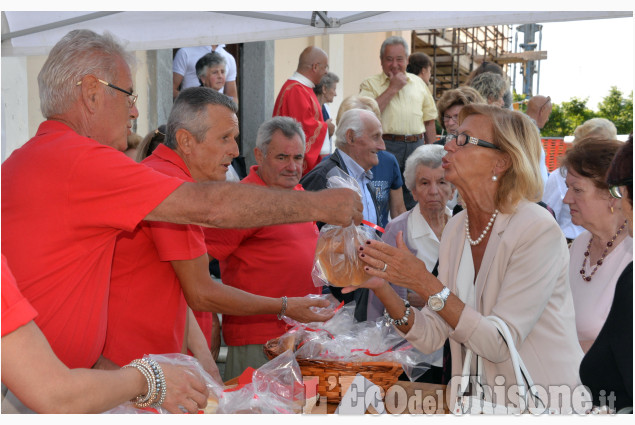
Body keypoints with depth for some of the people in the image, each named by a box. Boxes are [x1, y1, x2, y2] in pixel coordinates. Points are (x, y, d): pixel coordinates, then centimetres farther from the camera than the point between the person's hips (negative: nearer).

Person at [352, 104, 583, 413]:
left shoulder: (538, 230, -16)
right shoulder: (455, 229, 2)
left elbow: (500, 343, -20)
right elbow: (432, 337, 0)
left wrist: (425, 284, -24)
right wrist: (382, 287, -14)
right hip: (477, 399, 5)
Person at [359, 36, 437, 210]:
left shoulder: (418, 83, 16)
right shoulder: (370, 84, 4)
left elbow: (429, 121, 19)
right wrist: (392, 88, -9)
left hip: (416, 147, 4)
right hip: (386, 146, -4)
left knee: (414, 200, 8)